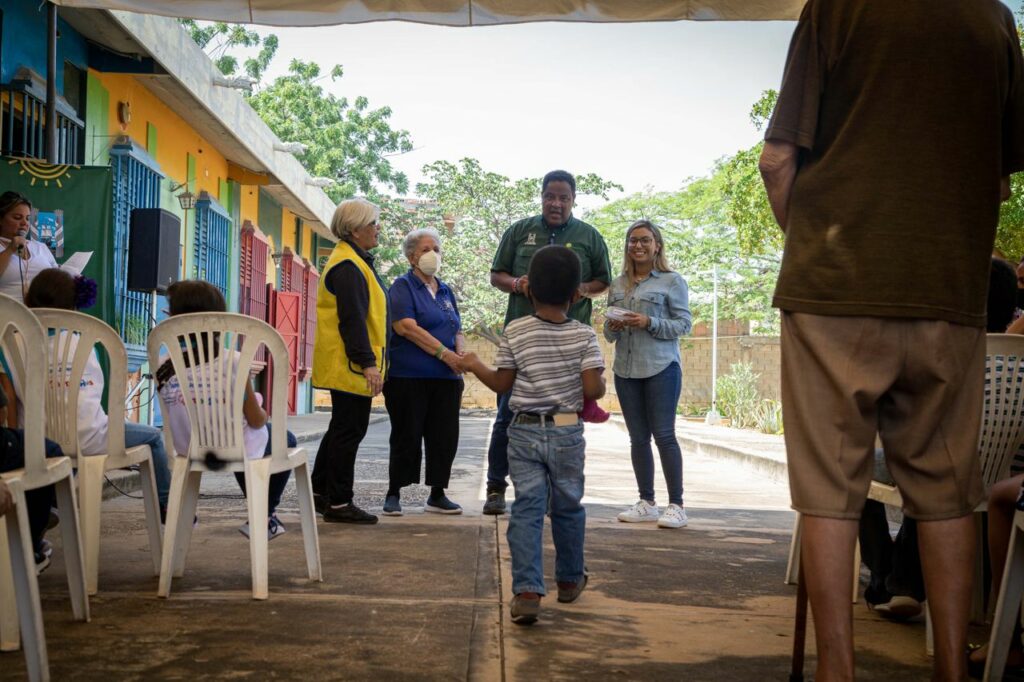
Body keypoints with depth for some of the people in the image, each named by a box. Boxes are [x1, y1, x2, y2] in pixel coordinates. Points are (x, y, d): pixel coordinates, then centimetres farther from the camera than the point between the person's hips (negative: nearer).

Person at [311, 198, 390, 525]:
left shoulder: (353, 261, 18)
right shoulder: (348, 266, -16)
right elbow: (353, 319, -23)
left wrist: (369, 361, 21)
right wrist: (367, 363, -24)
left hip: (344, 366, 11)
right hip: (351, 366, -11)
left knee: (342, 429, 18)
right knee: (348, 431, -5)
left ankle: (320, 492, 27)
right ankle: (338, 503, 2)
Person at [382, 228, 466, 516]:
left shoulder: (445, 291, 17)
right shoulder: (403, 287, -3)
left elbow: (458, 331, 19)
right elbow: (406, 327, -16)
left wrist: (461, 352, -4)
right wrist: (443, 353, -19)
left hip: (446, 378, 6)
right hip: (409, 376, -6)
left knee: (445, 437, 6)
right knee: (407, 436, 0)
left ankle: (437, 495, 17)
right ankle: (393, 494, 12)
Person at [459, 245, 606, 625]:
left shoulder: (515, 332, -2)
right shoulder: (584, 336, -5)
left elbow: (502, 384, 3)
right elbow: (593, 389, -13)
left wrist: (474, 366, 19)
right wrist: (601, 384, 10)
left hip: (524, 432, 0)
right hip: (567, 433, 0)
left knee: (526, 509, -2)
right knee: (567, 508, 16)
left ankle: (527, 591, -14)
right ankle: (570, 580, 32)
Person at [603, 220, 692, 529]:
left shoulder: (672, 281, 0)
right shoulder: (618, 285, 15)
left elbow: (683, 324, -5)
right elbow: (609, 333, 19)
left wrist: (649, 323, -17)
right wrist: (612, 327, -4)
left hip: (661, 367, -5)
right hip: (625, 369, 5)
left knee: (664, 434, -7)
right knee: (638, 437, 8)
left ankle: (676, 505, -1)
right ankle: (646, 503, 15)